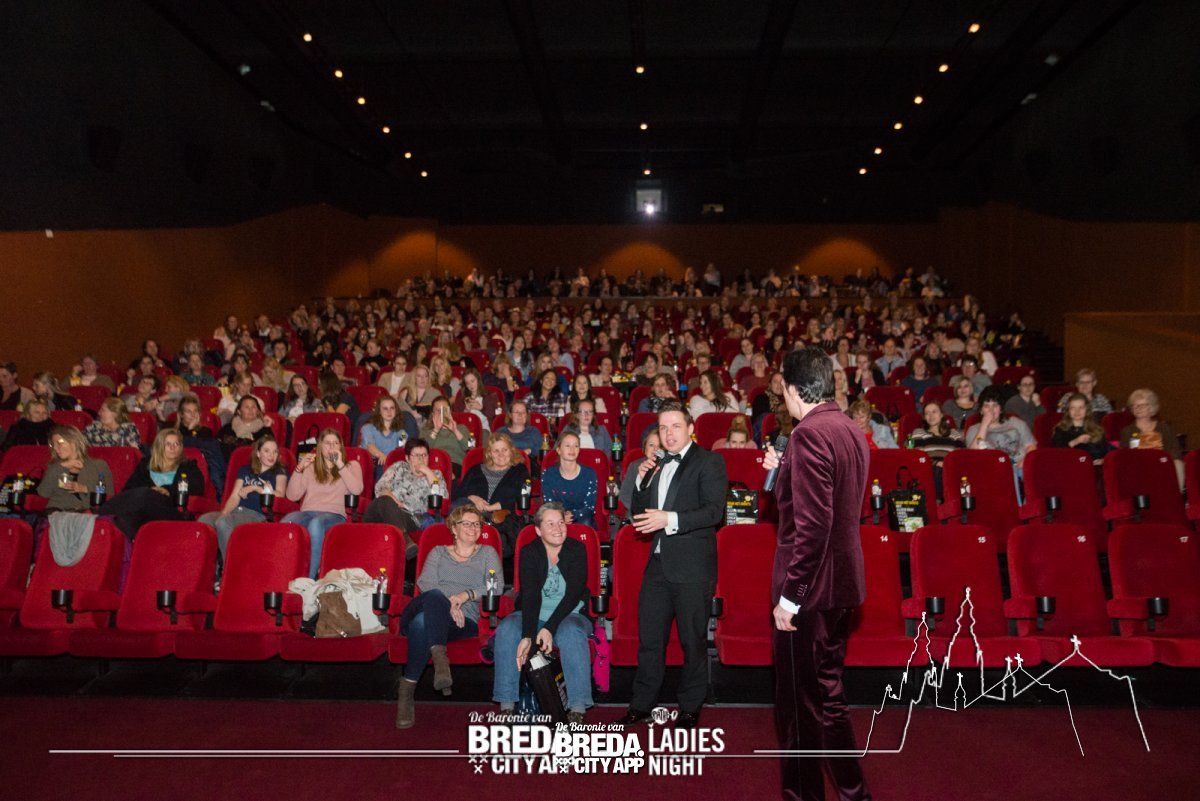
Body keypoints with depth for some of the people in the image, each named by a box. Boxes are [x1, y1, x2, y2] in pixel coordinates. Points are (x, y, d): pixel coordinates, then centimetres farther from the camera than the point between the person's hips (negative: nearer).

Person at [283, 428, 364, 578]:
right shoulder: (311, 467, 26)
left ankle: (312, 577, -36)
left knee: (316, 523, -39)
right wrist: (299, 469, 5)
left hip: (334, 514, -2)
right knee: (285, 522, -34)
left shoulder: (351, 466, 20)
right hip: (308, 512, 2)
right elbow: (292, 496, 15)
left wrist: (340, 465, -3)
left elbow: (357, 490, -2)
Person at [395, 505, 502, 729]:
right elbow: (425, 583, 6)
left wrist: (466, 595, -11)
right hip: (433, 607, 1)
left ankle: (408, 688, -36)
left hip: (465, 621, -1)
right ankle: (439, 656, -52)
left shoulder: (487, 553, 24)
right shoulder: (438, 552, 27)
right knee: (435, 596, -40)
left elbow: (497, 586, 6)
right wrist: (447, 604, -13)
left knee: (421, 623, -38)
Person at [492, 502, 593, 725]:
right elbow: (530, 595, -17)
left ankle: (577, 710, -34)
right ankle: (507, 705, -22)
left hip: (570, 615, -1)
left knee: (571, 633, -35)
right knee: (506, 629, -28)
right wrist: (527, 636, -32)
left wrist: (550, 628, -25)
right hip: (533, 616, 2)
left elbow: (573, 594, -13)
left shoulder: (577, 549, -4)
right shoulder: (529, 552, -3)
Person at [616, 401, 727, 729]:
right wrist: (642, 480, 1)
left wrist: (670, 519, -25)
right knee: (649, 637, 13)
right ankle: (642, 704, 26)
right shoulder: (656, 466, 15)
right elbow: (639, 514, 17)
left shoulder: (708, 462, -6)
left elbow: (714, 511, -17)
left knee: (693, 640, 5)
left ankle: (690, 709, 21)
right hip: (659, 563, 6)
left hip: (692, 566, -6)